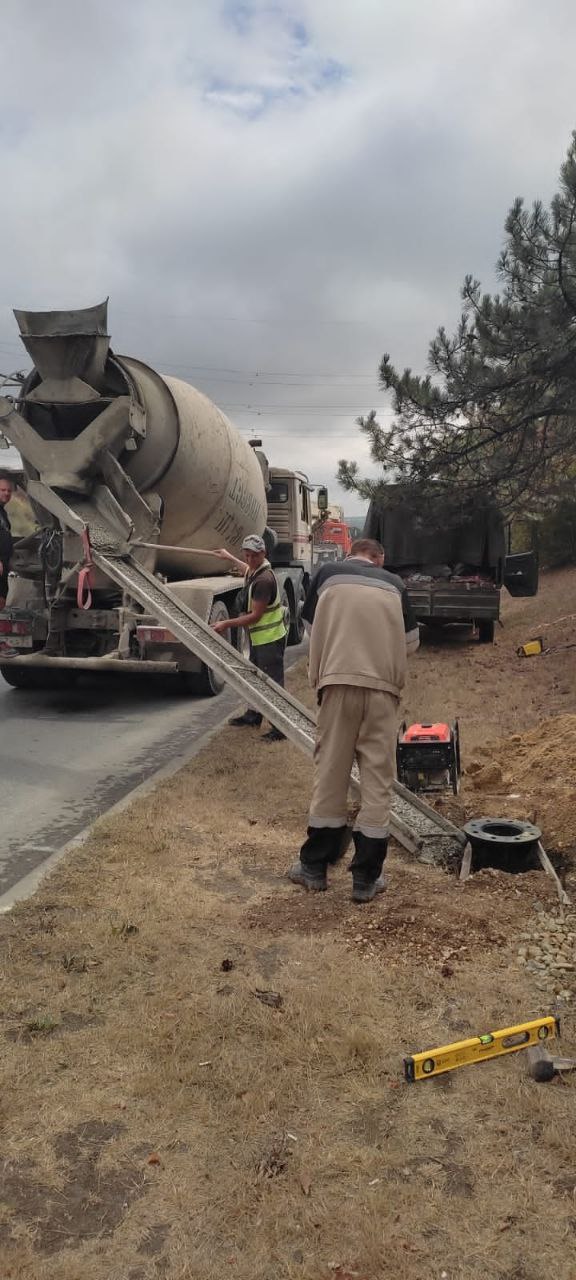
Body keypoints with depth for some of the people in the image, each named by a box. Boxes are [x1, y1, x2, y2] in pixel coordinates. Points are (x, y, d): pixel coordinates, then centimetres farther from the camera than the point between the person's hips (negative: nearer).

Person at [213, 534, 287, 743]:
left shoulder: (264, 580, -25)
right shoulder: (253, 571, 5)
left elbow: (255, 616, -24)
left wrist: (227, 624, -20)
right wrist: (230, 558, 44)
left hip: (270, 639, -11)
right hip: (258, 637, 11)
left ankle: (280, 728, -5)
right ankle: (253, 715, 40)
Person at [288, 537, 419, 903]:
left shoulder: (328, 574, 11)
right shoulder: (394, 584, 13)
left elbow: (313, 630, 11)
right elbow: (411, 642, 13)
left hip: (338, 681, 0)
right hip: (384, 687, 0)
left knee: (330, 772, 9)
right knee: (378, 778, 6)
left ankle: (315, 867, 19)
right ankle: (367, 878, 10)